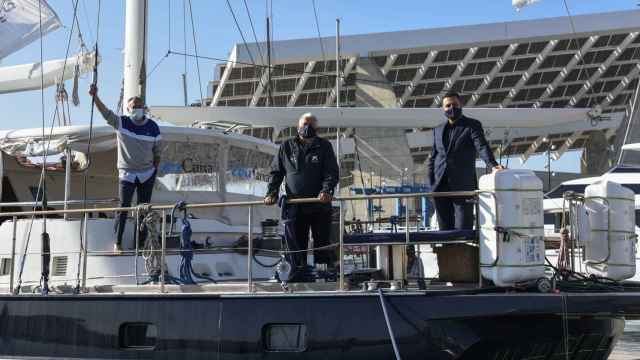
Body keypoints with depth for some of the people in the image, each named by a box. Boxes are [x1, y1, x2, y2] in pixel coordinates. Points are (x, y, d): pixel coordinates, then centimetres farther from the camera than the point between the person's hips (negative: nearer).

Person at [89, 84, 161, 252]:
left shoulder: (153, 127, -4)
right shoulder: (121, 123, -7)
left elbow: (157, 152, 5)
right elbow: (106, 113, -23)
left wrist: (155, 170, 2)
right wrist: (95, 97, -38)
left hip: (147, 175, 2)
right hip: (127, 175, -2)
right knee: (123, 208, -6)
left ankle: (141, 243, 16)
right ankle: (118, 243, 2)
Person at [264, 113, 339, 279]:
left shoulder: (324, 146, 6)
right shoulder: (287, 147, 10)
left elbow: (332, 172, -2)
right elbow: (276, 172, 12)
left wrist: (326, 190, -20)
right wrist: (272, 193, -2)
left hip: (319, 205, -1)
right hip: (294, 207, 1)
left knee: (323, 243, 2)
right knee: (296, 245, 3)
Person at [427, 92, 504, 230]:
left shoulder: (472, 125, 4)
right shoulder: (438, 130, 19)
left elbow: (482, 146, -11)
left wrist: (493, 165, -30)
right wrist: (431, 184, 8)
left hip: (462, 185, -5)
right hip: (440, 186, 5)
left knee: (463, 230, -9)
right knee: (445, 228, 5)